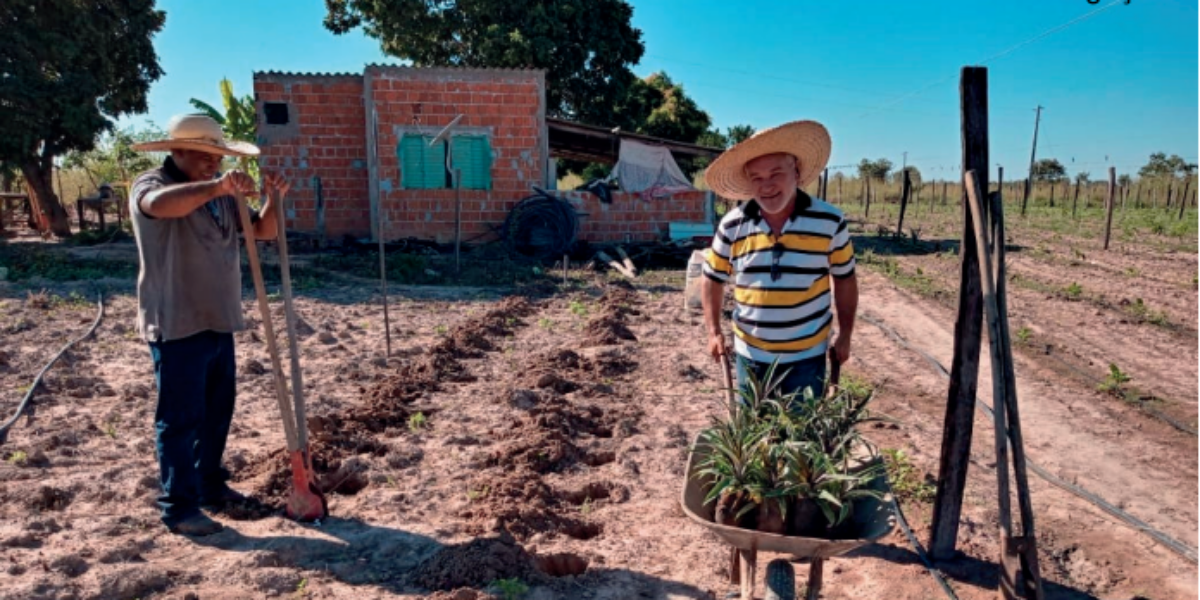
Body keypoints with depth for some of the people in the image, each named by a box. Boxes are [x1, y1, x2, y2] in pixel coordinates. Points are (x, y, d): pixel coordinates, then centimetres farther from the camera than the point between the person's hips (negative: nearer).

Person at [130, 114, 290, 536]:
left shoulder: (220, 195, 11)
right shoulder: (151, 185, -11)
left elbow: (263, 230, 11)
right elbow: (160, 204, -36)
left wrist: (273, 199, -8)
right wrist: (216, 186, -51)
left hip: (218, 322, 8)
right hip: (177, 325, -8)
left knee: (217, 411, 17)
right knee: (180, 418, -1)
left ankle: (210, 486, 32)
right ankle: (178, 507, 8)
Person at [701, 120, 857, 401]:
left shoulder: (830, 221, -10)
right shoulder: (732, 226, -8)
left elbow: (844, 279, 1)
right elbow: (713, 280, 4)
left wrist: (844, 335, 3)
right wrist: (714, 332, -2)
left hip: (807, 356, -1)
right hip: (750, 354, 2)